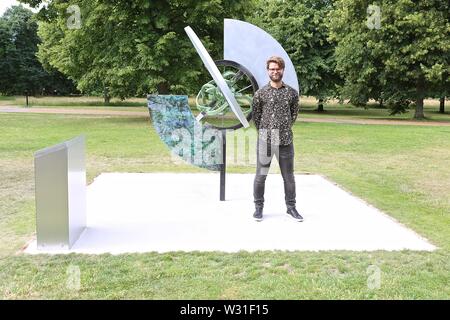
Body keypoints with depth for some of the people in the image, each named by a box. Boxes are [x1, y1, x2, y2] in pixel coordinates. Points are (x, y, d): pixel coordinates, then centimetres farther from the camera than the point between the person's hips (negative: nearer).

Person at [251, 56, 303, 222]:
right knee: (261, 175, 5)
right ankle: (258, 207, 17)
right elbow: (255, 115, 8)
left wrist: (286, 129, 14)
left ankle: (291, 207, 22)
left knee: (289, 176, 9)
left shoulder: (292, 92, 4)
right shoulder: (260, 93, -1)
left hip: (286, 140, 2)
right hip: (265, 140, -1)